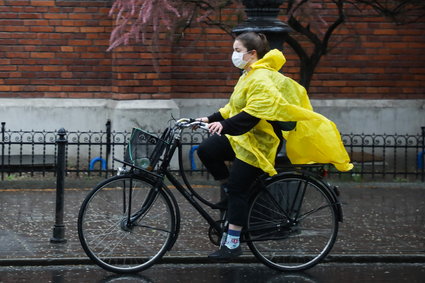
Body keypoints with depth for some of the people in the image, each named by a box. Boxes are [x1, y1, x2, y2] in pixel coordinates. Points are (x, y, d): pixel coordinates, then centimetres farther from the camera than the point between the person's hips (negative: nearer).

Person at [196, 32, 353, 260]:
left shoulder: (261, 79, -21)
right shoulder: (248, 76, 14)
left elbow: (253, 113, -32)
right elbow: (234, 108, 20)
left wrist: (226, 125, -40)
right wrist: (211, 119, 10)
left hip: (257, 143, -10)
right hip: (242, 137, 10)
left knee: (238, 189, -8)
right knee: (206, 151, -3)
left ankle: (232, 244, -3)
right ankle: (228, 192, 15)